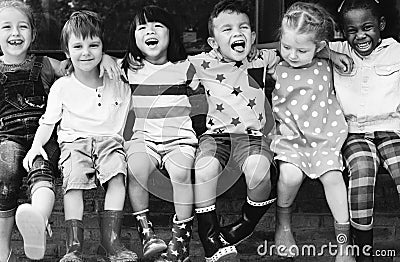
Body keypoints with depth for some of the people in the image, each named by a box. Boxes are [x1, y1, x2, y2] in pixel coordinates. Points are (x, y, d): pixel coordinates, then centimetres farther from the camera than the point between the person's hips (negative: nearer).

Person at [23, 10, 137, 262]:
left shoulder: (119, 87, 13)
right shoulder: (62, 86, 9)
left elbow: (128, 123, 17)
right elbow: (48, 121, 11)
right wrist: (37, 144, -5)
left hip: (109, 140, 1)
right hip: (74, 142, 0)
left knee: (117, 174, -29)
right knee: (74, 179, -29)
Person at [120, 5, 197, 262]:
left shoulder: (184, 68, 9)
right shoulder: (129, 69, 11)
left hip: (179, 137, -1)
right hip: (142, 137, 1)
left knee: (181, 171, -30)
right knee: (136, 169, -30)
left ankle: (181, 237, -19)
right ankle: (147, 232, -19)